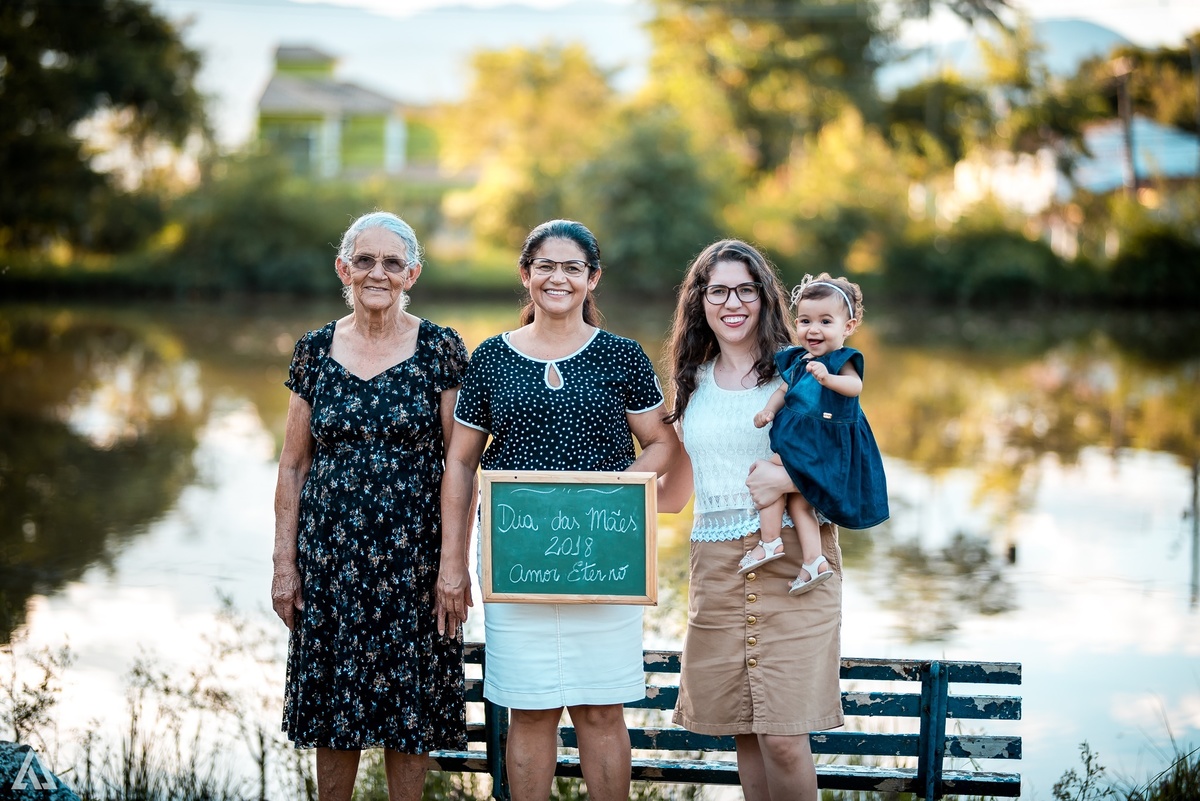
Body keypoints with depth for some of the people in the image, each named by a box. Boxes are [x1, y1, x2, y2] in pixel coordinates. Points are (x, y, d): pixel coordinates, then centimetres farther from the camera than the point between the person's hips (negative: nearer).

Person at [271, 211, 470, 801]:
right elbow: (293, 466, 7)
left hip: (413, 559, -2)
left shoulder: (441, 350, -2)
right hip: (330, 557, 2)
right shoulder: (314, 351, 4)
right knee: (335, 711, 7)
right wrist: (285, 563, 3)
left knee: (410, 709, 5)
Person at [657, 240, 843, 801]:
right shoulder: (691, 384, 14)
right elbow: (674, 494, 24)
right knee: (743, 733, 6)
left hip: (792, 560, -4)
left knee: (783, 737, -10)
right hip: (716, 566, 4)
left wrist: (787, 478, -16)